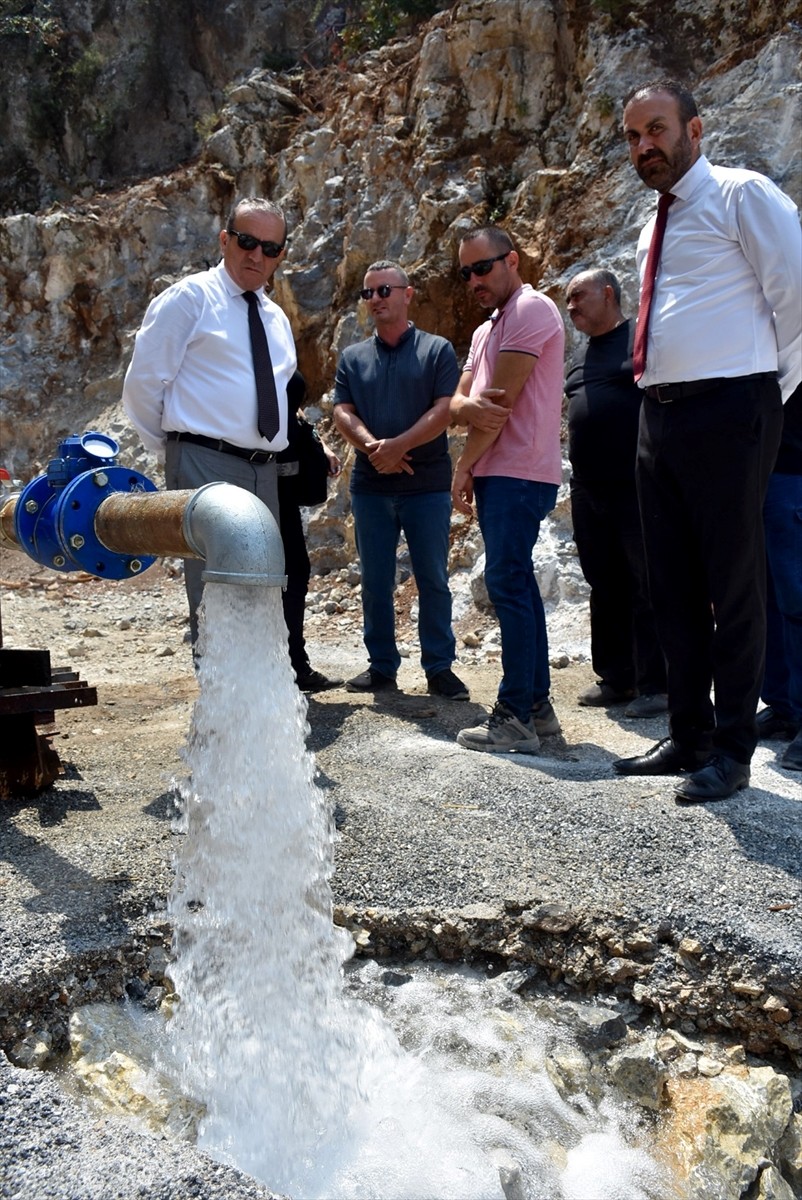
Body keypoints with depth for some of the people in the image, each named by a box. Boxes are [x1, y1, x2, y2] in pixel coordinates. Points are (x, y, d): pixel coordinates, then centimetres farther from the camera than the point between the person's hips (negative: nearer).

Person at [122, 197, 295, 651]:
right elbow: (143, 382, -5)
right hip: (206, 465, -7)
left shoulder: (277, 319, 18)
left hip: (265, 472, 7)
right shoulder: (190, 298, -2)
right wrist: (176, 446, 2)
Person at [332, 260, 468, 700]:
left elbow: (444, 410, -7)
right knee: (375, 581, 7)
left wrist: (398, 445, -18)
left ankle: (439, 668, 9)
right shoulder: (352, 357, 13)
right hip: (370, 486, 3)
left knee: (433, 579, 1)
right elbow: (343, 412, 3)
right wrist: (372, 447, -17)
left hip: (428, 485, -3)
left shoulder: (437, 350, 4)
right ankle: (381, 665, 17)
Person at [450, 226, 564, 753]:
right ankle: (537, 704, 15)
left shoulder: (531, 309, -7)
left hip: (519, 472, -10)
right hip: (497, 473, 10)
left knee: (508, 585, -12)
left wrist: (464, 465, -7)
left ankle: (515, 718, -10)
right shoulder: (486, 330, 23)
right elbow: (459, 401, 14)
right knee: (517, 585, 9)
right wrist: (469, 407, -12)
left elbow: (503, 400, -14)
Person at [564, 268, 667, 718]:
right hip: (589, 491, 8)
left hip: (637, 486, -7)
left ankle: (655, 684, 1)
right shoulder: (579, 358, 21)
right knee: (606, 587, 10)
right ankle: (616, 678, 19)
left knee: (647, 586, -4)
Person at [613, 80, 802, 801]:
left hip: (727, 414, -8)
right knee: (674, 585, 10)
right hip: (661, 416, 8)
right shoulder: (655, 228, 21)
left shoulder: (742, 195, -3)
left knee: (733, 586, -2)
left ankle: (733, 750, 8)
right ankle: (688, 736, 21)